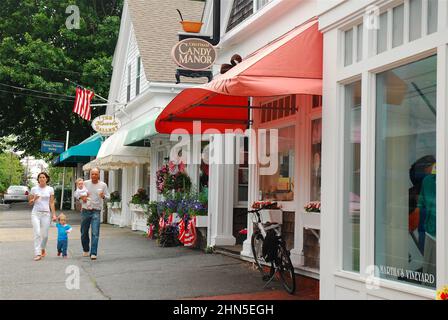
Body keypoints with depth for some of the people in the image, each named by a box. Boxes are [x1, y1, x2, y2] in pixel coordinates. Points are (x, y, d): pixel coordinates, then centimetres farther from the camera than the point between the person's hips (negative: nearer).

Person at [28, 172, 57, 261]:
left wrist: (54, 214, 0)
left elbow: (51, 203, 6)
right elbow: (30, 202, 11)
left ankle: (43, 249, 29)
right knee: (37, 233, -12)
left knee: (45, 234, 3)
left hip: (46, 213, 1)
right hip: (36, 213, -1)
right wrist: (34, 199, -11)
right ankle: (37, 254, -13)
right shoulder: (34, 189, 4)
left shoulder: (50, 189, 6)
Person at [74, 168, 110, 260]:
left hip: (96, 211, -2)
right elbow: (76, 193, 11)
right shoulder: (85, 183, 5)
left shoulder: (103, 185, 3)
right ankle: (86, 250, 32)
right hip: (85, 210, 2)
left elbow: (108, 196, 6)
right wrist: (81, 197, -10)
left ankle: (93, 253, -10)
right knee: (84, 232, 12)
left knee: (95, 233, -11)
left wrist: (103, 196, -17)